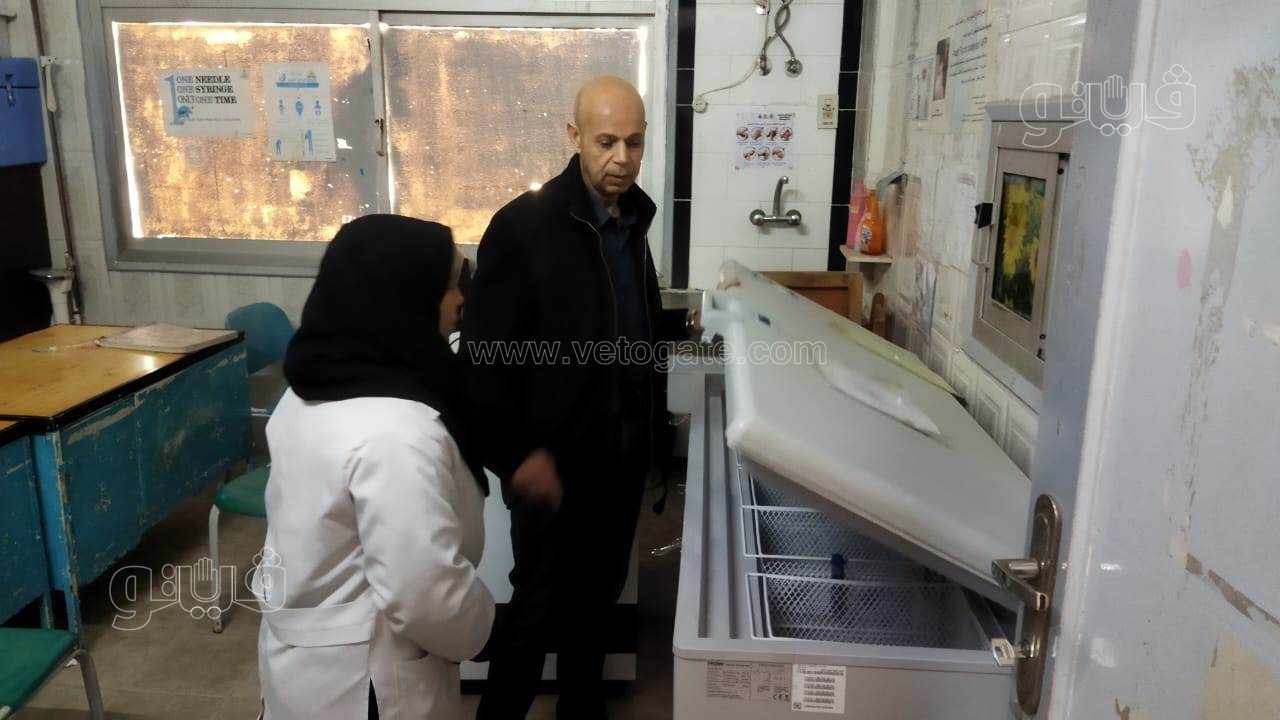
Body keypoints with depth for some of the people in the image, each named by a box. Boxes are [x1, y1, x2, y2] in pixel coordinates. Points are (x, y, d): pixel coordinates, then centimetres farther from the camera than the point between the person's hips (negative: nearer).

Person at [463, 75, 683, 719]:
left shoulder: (634, 218, 7)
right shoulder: (524, 225, -15)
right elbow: (485, 352, -16)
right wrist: (517, 453, -19)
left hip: (623, 451, 7)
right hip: (556, 458, -6)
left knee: (596, 595, 19)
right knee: (540, 603, 7)